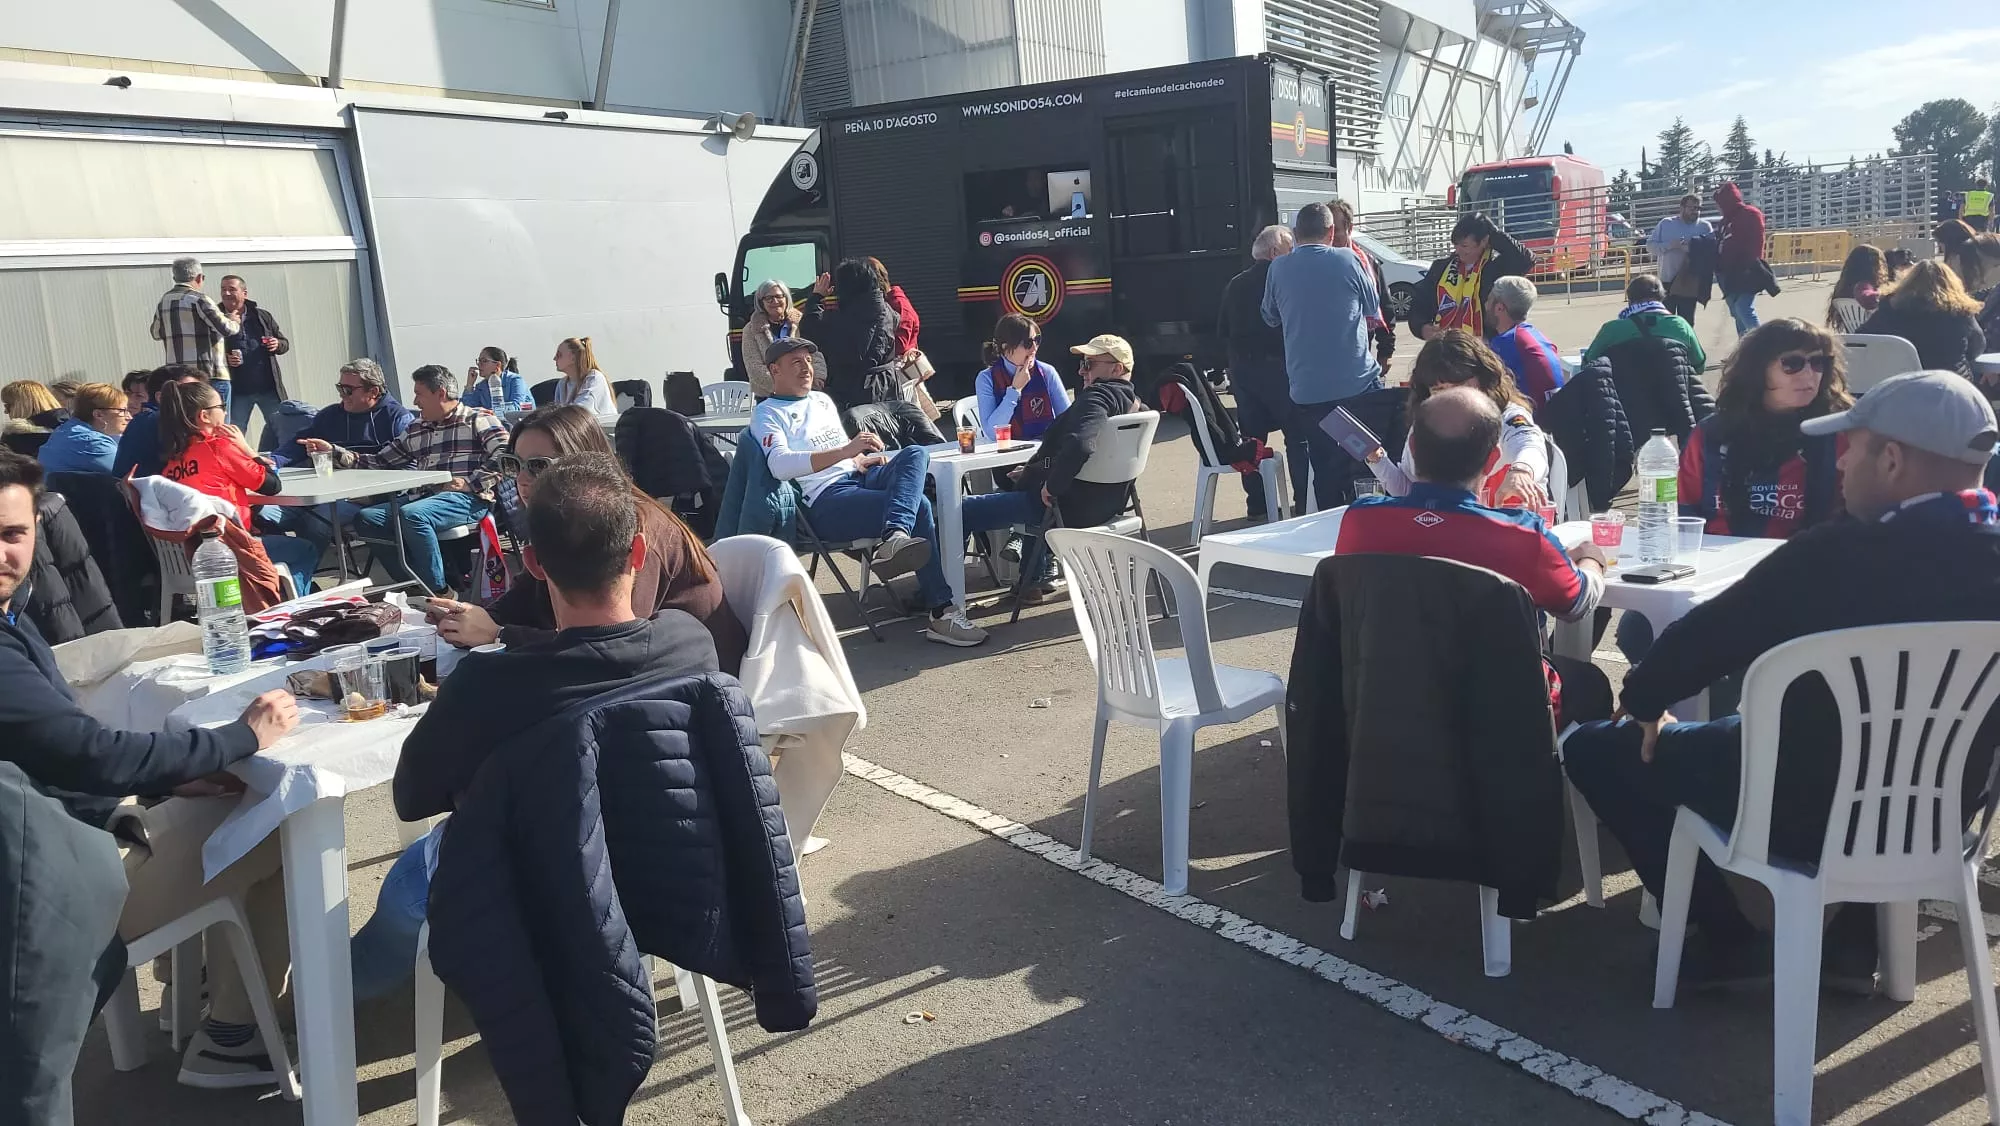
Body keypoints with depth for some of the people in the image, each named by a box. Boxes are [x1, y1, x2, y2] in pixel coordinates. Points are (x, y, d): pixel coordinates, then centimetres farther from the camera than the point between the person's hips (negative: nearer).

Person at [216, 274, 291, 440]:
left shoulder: (262, 316, 7)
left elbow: (285, 343, 14)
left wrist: (277, 345, -8)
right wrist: (224, 359, -16)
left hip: (268, 387, 1)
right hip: (237, 389, -1)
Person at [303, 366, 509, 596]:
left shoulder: (478, 421, 6)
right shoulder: (415, 430, 27)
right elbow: (378, 462, 25)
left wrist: (470, 482, -16)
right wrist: (333, 451, 15)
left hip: (467, 499, -7)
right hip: (423, 498, 8)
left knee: (411, 515, -33)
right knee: (365, 518, -13)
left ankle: (439, 592, -22)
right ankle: (414, 585, -16)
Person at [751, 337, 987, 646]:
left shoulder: (822, 400, 29)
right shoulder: (767, 413, 4)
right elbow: (780, 465, -16)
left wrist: (861, 459, 9)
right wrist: (845, 451, -26)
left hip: (859, 478, 8)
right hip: (825, 501, -7)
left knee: (916, 453, -23)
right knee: (918, 506, -28)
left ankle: (894, 539, -51)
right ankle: (942, 612, -34)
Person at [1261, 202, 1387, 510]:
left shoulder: (1278, 268, 0)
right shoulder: (1348, 261, -4)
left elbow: (1271, 318, 17)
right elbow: (1374, 310, 12)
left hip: (1307, 390, 1)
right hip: (1358, 383, -1)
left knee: (1325, 472, 7)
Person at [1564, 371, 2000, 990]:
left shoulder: (1841, 555, -27)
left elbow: (1705, 636, -17)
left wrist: (1643, 700, 3)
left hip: (1808, 817, -6)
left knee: (1592, 748, 7)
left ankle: (1728, 940, 11)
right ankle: (1854, 937, 30)